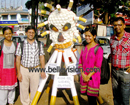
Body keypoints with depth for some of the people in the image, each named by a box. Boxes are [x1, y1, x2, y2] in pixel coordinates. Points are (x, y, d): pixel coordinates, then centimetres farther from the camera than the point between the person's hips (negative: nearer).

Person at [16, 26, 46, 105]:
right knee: (23, 89, 6)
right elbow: (18, 58, 0)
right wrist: (18, 72, -4)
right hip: (24, 69, 0)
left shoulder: (39, 44, 3)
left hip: (35, 69, 1)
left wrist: (43, 71, 2)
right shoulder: (21, 44, 0)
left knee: (34, 89, 8)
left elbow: (42, 57, 6)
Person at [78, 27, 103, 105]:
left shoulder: (98, 49, -8)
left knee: (92, 99, -1)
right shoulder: (84, 48, 11)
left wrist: (89, 76, -12)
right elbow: (80, 62, 12)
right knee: (89, 98, 11)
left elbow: (98, 66, -11)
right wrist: (83, 74, -2)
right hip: (84, 77, 5)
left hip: (93, 78, -5)